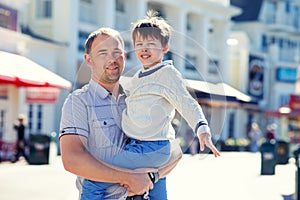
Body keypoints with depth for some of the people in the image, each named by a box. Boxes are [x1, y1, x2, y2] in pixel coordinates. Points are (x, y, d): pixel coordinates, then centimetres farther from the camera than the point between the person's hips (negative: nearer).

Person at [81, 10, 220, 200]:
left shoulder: (168, 73, -9)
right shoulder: (137, 78, 17)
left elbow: (187, 104, -18)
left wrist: (202, 129, -32)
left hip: (152, 149, -10)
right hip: (136, 145, 10)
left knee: (92, 182, -15)